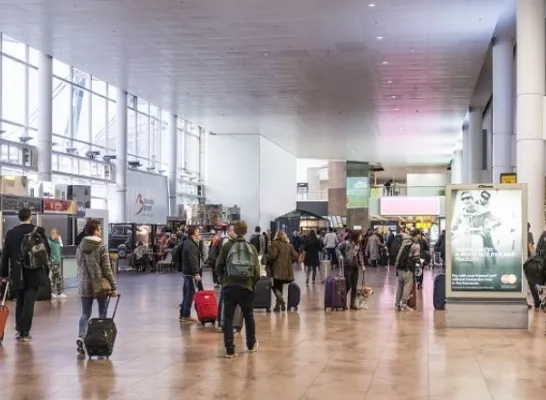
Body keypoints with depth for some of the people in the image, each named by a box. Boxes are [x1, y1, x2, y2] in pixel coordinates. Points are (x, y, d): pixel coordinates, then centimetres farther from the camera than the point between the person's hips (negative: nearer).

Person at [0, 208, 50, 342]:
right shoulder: (39, 231, -5)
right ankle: (24, 333, -4)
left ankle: (19, 329, 22)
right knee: (29, 303, -1)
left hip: (17, 274, 2)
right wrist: (43, 266, 17)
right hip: (34, 273, -2)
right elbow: (47, 251, -2)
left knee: (20, 301, 17)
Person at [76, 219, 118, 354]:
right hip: (100, 285, -4)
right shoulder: (101, 247, -10)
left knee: (85, 314, 7)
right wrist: (113, 287, -4)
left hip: (84, 285, 4)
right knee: (102, 314, 8)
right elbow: (107, 269, -9)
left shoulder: (80, 247, 5)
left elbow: (79, 266, 11)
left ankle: (80, 337, -13)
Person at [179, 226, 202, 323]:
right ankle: (186, 315, -4)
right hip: (190, 273, -10)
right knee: (190, 293, -6)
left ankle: (183, 314, 22)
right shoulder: (191, 245, -18)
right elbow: (193, 260, -24)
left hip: (186, 271, 10)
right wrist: (196, 273, -27)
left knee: (187, 293, 15)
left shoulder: (187, 243, 15)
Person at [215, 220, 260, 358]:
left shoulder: (226, 246, -2)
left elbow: (219, 267, -3)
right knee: (249, 317, 19)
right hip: (247, 287, 1)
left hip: (229, 287, -1)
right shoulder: (251, 248, 0)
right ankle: (251, 344, 34)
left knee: (228, 318, 4)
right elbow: (257, 270, -2)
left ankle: (230, 350, 0)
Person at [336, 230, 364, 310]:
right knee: (347, 286, -3)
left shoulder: (358, 245, 8)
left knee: (354, 287, 5)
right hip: (347, 267, -5)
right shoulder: (346, 243, -9)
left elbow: (360, 255, 13)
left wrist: (362, 265, 7)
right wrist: (340, 256, -24)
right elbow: (338, 249, -8)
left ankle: (353, 304, 12)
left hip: (355, 267, 5)